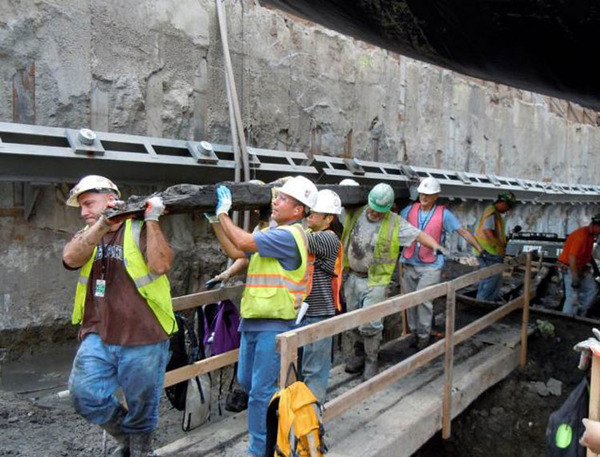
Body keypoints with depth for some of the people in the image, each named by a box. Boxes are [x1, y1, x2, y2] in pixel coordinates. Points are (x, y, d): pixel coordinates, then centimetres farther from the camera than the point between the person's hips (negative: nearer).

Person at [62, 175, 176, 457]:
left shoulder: (140, 230, -1)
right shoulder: (86, 235, 13)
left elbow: (160, 265, -18)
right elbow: (71, 259, -9)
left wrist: (152, 220, -16)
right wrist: (102, 224, -19)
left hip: (143, 339, -4)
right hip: (97, 337, 4)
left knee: (141, 407, 8)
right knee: (85, 395, -6)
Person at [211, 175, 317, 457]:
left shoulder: (289, 235, -17)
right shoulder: (272, 232, 13)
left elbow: (243, 241, -22)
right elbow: (235, 252, 13)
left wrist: (223, 213, -9)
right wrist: (216, 221, 7)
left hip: (274, 324, -10)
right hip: (253, 320, 10)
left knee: (260, 391, 0)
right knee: (246, 380, 21)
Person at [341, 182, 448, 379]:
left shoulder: (395, 223, -8)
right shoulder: (355, 214, 1)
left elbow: (418, 235, -9)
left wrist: (436, 246, -24)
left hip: (375, 281, -4)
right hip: (351, 277, 4)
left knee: (370, 324, -7)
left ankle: (371, 360, 15)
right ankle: (359, 352, 37)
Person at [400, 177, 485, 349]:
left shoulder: (444, 214, -4)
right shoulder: (410, 210, 2)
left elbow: (463, 232, -1)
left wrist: (481, 250, -2)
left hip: (430, 266, -3)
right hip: (409, 264, 3)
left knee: (423, 299, -13)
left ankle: (424, 335, 3)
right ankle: (413, 331, 26)